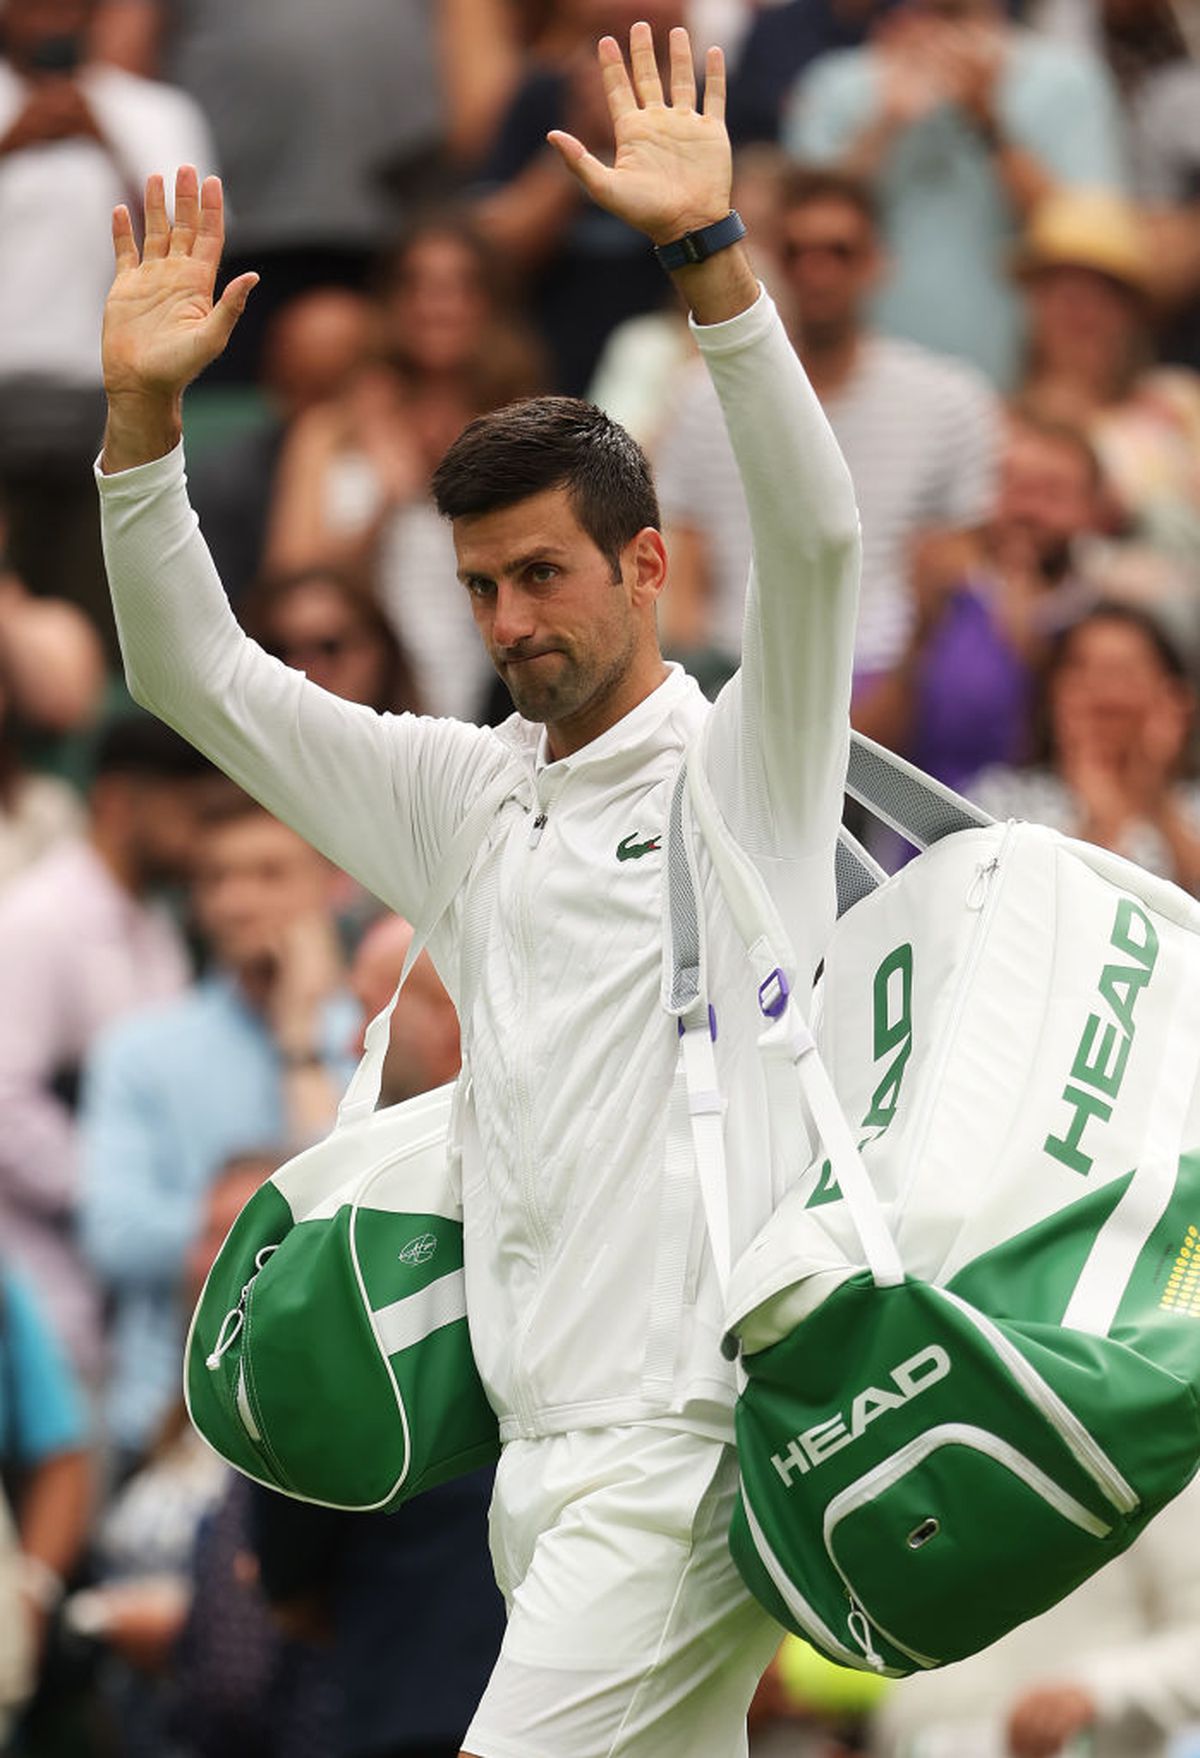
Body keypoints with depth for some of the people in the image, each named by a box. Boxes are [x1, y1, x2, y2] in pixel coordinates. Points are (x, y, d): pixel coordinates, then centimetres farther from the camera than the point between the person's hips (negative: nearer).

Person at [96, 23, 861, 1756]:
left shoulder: (743, 770, -2)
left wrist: (709, 251, -28)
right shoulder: (465, 793, 16)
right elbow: (199, 678, 16)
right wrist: (146, 414, 3)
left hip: (685, 1446, -7)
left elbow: (816, 537, -19)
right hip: (541, 1460, 7)